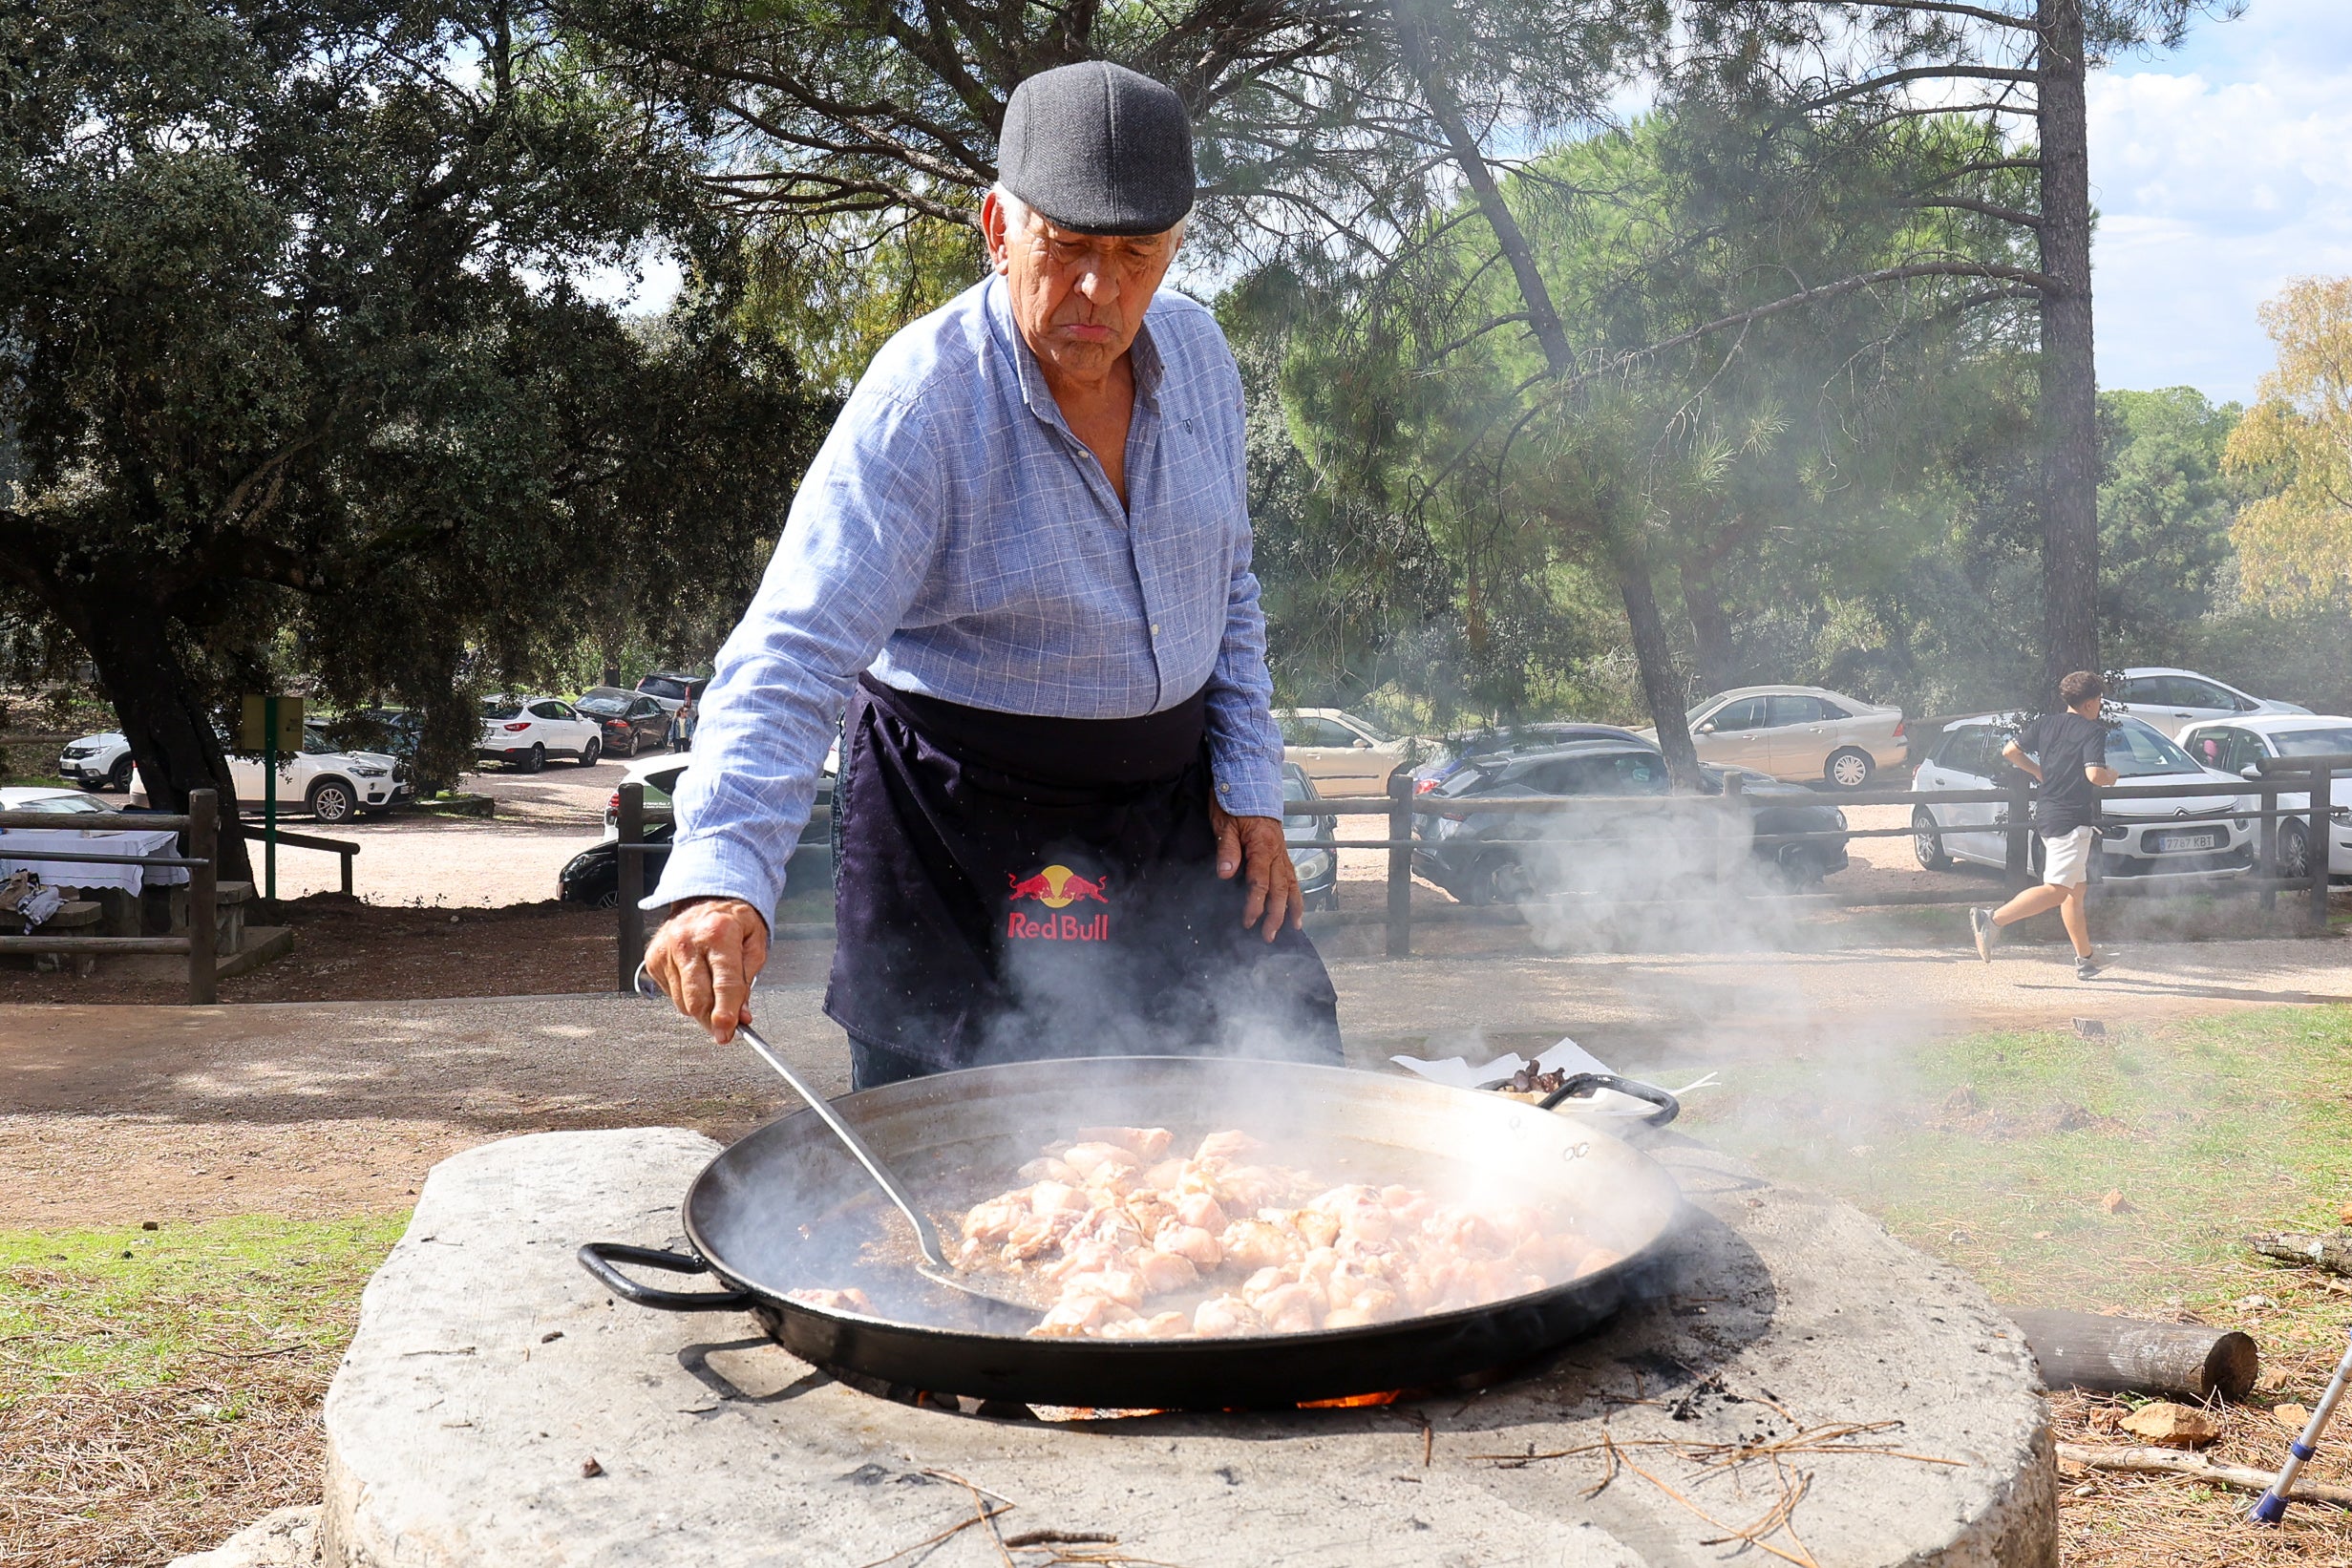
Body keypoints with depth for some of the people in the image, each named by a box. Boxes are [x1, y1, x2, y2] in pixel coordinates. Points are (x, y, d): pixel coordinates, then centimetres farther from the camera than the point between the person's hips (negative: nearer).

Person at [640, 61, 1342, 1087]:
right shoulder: (920, 403, -22)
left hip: (1168, 794, 6)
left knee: (1289, 1060, 10)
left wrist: (1249, 782, 6)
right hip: (962, 813, -5)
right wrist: (720, 871, -45)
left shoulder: (1195, 351, -2)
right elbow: (795, 653, -32)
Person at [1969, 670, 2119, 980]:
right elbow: (2094, 775, -22)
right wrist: (2111, 777, 0)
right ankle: (1993, 920, -23)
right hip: (2072, 820, -9)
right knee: (2057, 890, -11)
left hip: (2047, 814, 9)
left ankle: (2086, 958, 21)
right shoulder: (2093, 731, -10)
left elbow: (2009, 751, 10)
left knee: (2077, 888, 16)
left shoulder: (2045, 723, 9)